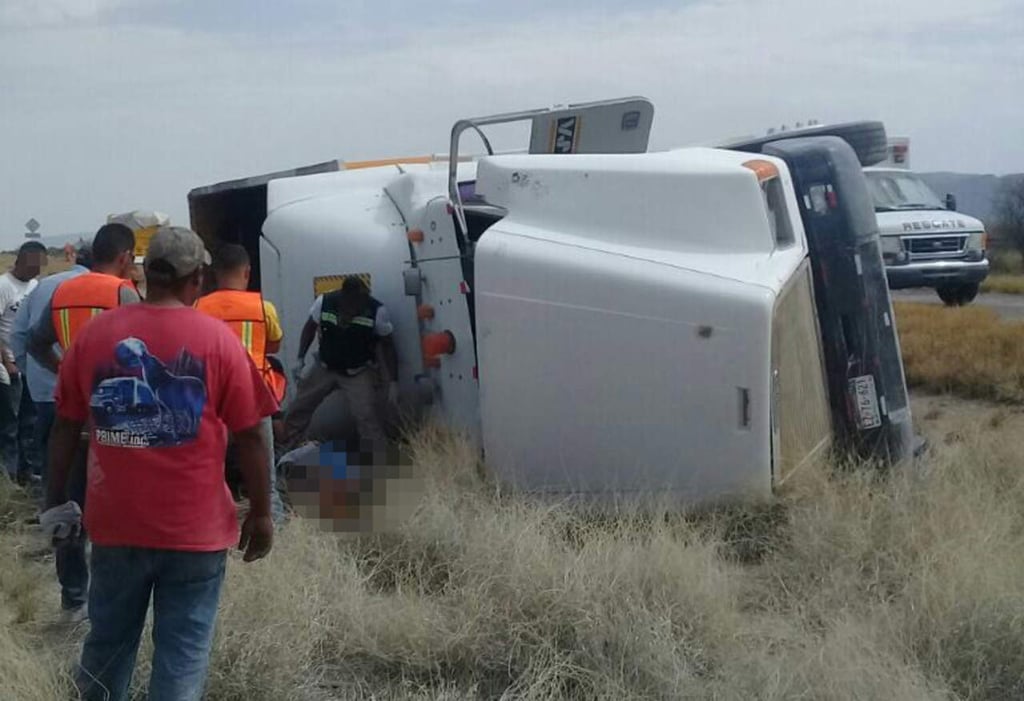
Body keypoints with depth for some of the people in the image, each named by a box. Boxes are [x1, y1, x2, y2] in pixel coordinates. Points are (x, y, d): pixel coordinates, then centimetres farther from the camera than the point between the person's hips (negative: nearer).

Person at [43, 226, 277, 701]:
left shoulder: (94, 333, 0)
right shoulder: (217, 340, -7)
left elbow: (65, 427, 6)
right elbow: (250, 437, -7)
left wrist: (55, 497, 17)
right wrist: (260, 515, 2)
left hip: (114, 523, 3)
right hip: (195, 528, -3)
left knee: (107, 643, 19)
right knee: (182, 653, 4)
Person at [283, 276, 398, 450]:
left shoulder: (377, 311, -22)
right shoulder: (324, 302, -17)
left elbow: (387, 345, -10)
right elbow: (310, 328, 4)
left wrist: (393, 382, -13)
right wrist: (301, 359, -3)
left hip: (358, 372, -3)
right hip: (325, 368, 3)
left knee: (366, 416, -20)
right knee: (298, 409, 10)